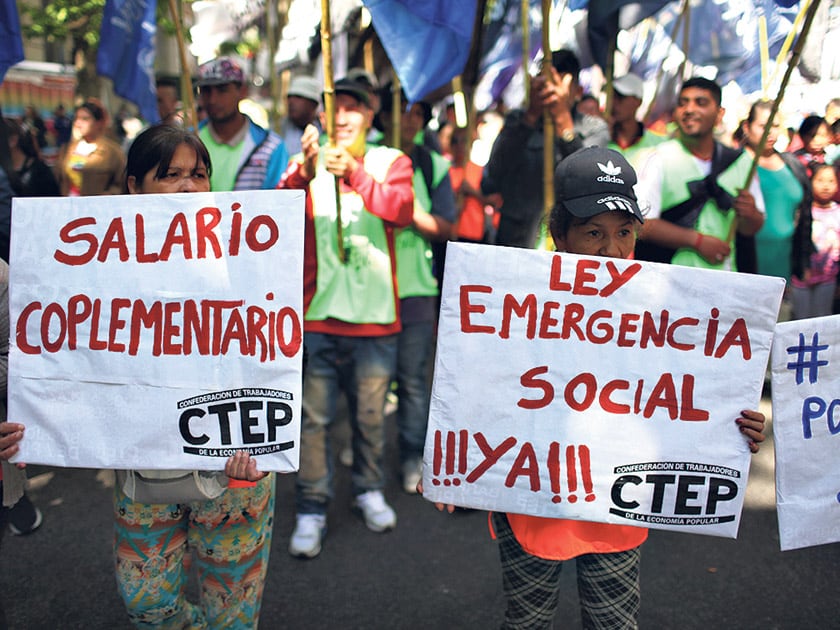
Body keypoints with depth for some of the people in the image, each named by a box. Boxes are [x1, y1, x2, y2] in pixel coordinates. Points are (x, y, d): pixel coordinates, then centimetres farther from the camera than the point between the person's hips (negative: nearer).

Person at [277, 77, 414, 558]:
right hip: (319, 313, 0)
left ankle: (370, 490, 31)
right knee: (315, 417, 0)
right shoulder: (310, 162, 7)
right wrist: (303, 172, -28)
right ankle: (312, 510, 11)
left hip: (375, 315, 0)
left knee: (371, 413, 10)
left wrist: (355, 173, -26)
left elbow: (401, 211, -14)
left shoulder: (390, 161, 6)